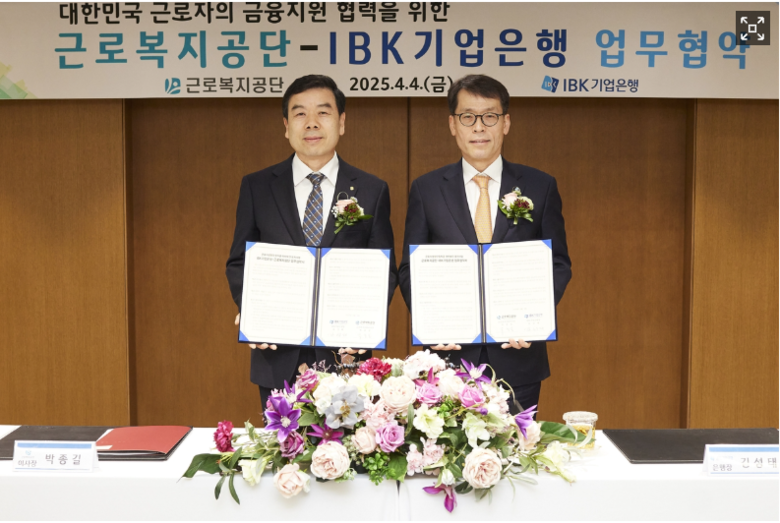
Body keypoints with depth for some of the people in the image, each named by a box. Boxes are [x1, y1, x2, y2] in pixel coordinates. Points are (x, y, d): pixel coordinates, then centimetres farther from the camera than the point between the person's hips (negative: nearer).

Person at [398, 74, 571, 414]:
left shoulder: (540, 187, 5)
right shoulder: (426, 190, 5)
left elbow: (559, 264, 6)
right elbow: (410, 269, 5)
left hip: (518, 353, 0)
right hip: (449, 352, 0)